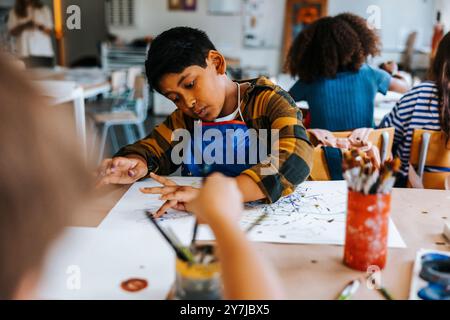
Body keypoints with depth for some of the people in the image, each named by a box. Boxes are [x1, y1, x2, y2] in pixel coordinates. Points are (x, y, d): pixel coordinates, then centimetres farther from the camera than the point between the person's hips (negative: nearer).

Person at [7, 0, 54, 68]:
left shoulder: (44, 10, 11)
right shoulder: (14, 12, 12)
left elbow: (50, 32, 6)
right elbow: (12, 32, 5)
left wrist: (40, 26, -14)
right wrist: (24, 26, -12)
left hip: (43, 53, 0)